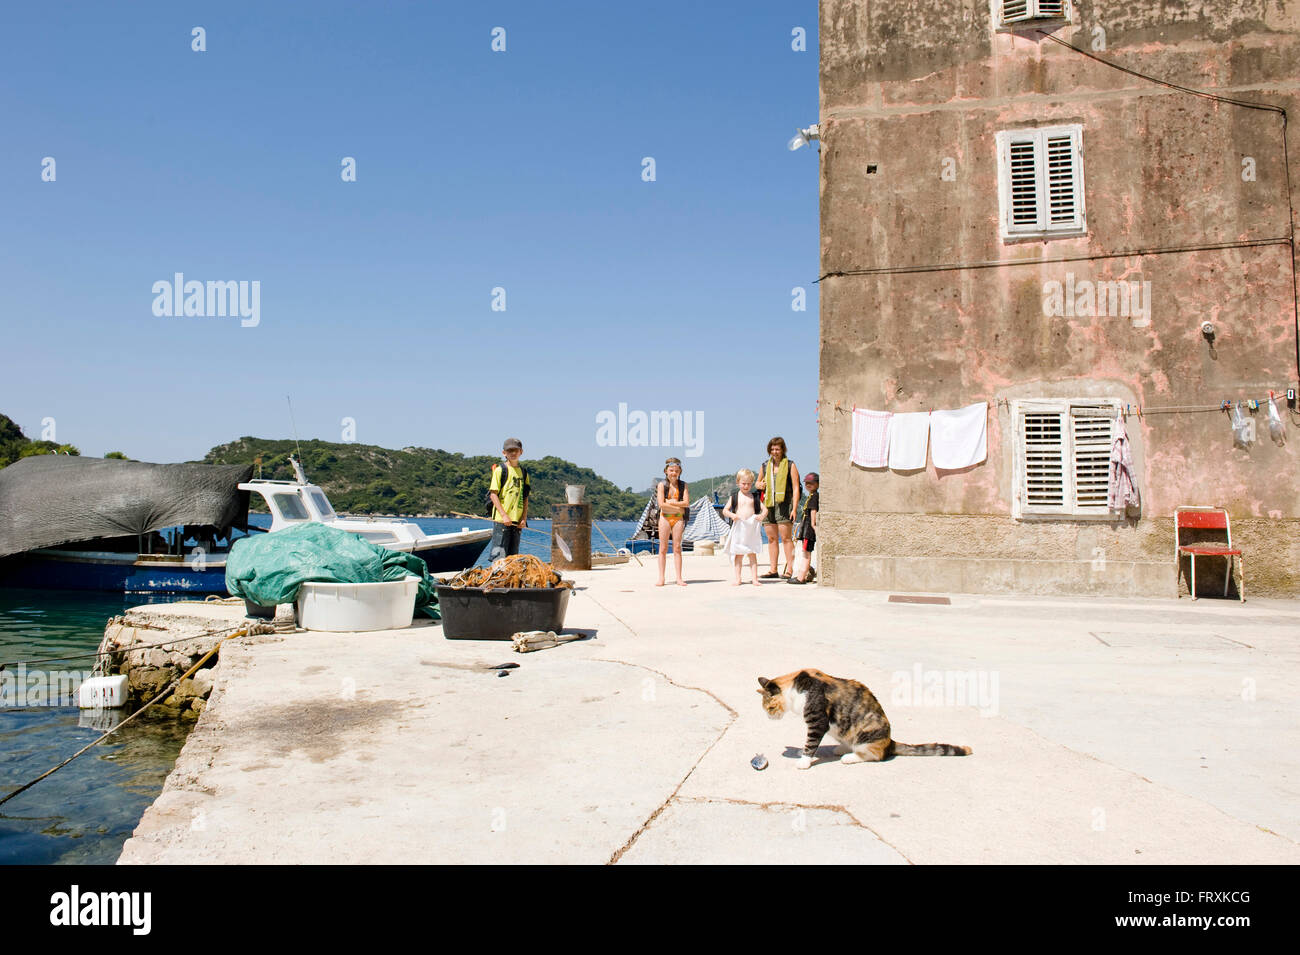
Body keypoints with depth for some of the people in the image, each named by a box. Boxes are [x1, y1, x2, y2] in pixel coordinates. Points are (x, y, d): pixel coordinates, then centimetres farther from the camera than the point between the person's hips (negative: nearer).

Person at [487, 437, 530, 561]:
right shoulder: (500, 470, -1)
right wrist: (504, 515, -14)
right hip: (501, 519, -5)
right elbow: (493, 494, -6)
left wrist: (524, 518, 3)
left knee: (513, 556, 7)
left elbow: (525, 498, 15)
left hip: (517, 520, 5)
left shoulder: (524, 473, 14)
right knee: (499, 555, -11)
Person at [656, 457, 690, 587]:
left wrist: (671, 502, -10)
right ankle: (661, 578, 3)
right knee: (663, 548, 0)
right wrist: (679, 508, -9)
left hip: (678, 518, 1)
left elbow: (686, 503, -5)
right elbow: (661, 504, -9)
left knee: (677, 548, 0)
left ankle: (679, 578, 2)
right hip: (665, 518, -1)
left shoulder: (683, 486, 7)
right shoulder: (662, 485, 2)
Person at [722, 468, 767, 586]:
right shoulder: (734, 496, 6)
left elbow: (764, 509, 6)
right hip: (739, 527, 0)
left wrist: (762, 515, -16)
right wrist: (731, 515, -17)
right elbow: (725, 510, 3)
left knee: (752, 553, 2)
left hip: (752, 527, 0)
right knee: (739, 554, 4)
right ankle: (737, 578, 10)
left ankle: (755, 578, 4)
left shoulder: (754, 497, 8)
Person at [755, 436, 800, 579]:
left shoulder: (790, 465, 2)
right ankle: (773, 570, 11)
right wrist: (760, 485, 2)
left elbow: (796, 488, -2)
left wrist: (794, 508, -11)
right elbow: (758, 482, 28)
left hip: (784, 504, -5)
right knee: (771, 538, 6)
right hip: (768, 505, 5)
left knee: (786, 537, -8)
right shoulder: (765, 466, 15)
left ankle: (790, 569, -6)